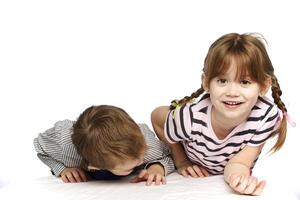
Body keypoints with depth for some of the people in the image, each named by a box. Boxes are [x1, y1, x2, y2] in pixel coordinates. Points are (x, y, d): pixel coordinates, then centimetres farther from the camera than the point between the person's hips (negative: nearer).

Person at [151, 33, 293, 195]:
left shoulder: (268, 115, -34)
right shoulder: (190, 118, -36)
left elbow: (237, 163, -28)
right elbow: (156, 117, -14)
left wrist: (238, 176, -52)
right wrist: (181, 161, -10)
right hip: (193, 176, -1)